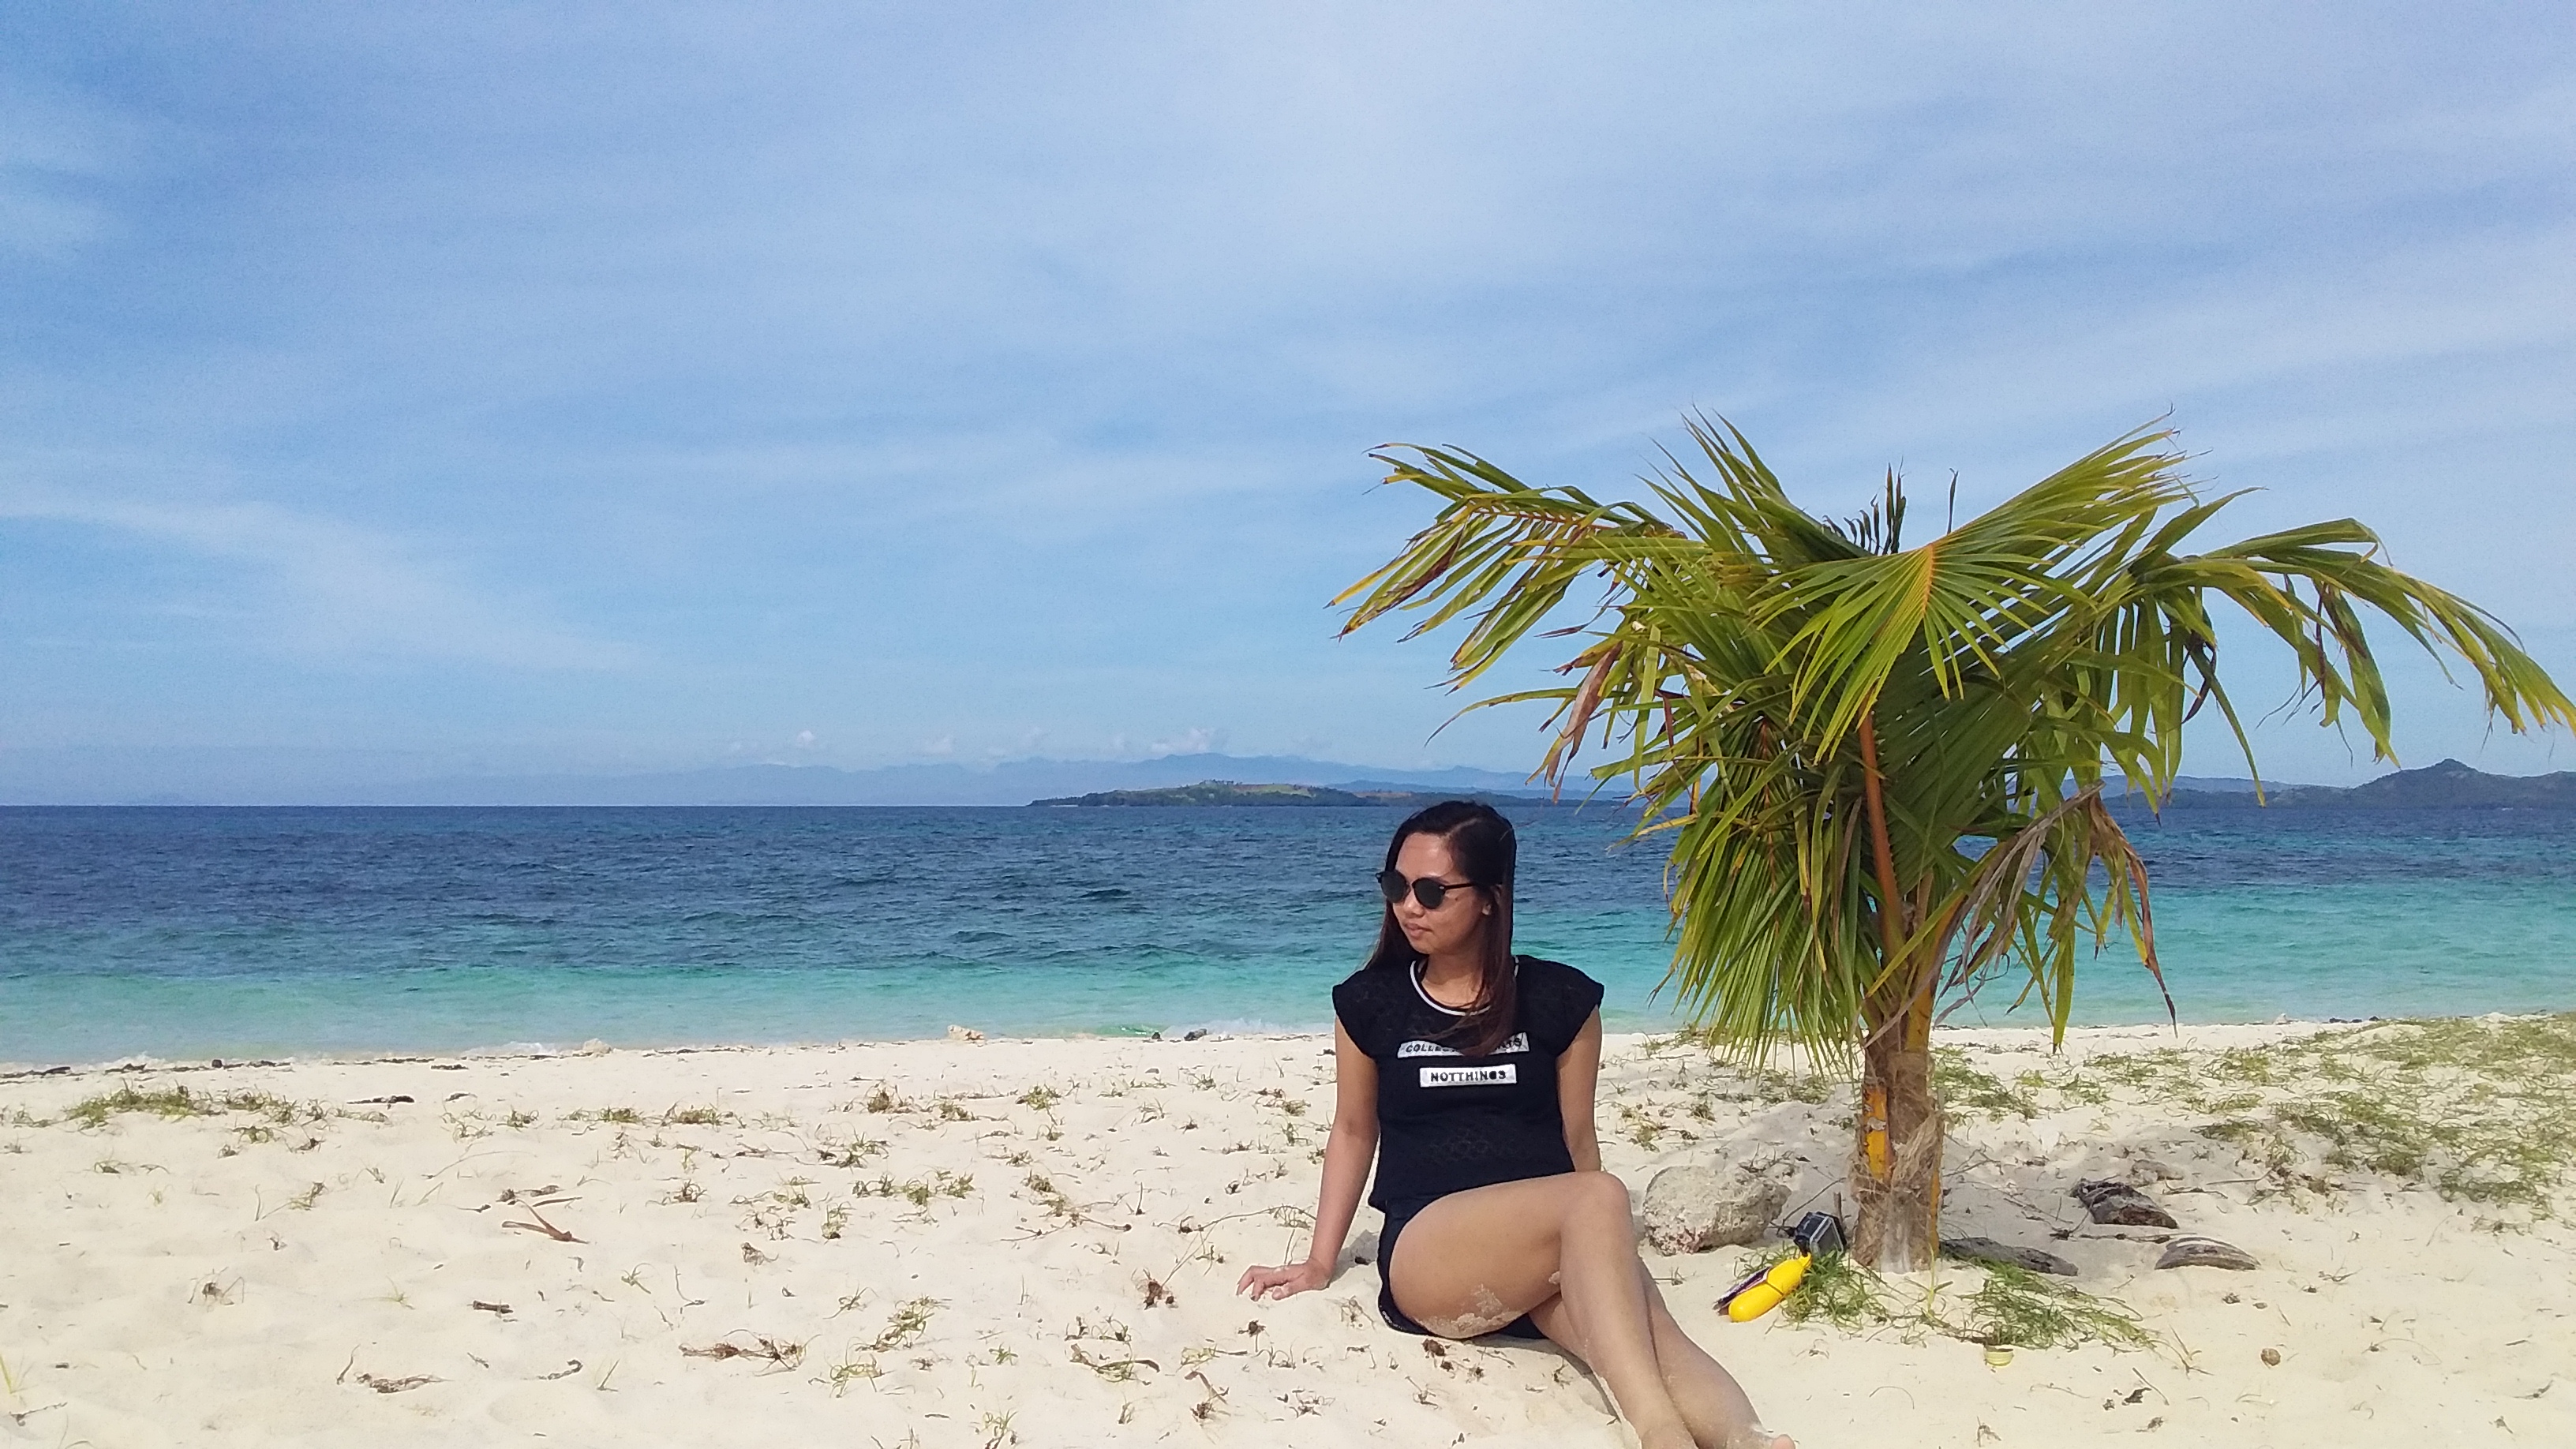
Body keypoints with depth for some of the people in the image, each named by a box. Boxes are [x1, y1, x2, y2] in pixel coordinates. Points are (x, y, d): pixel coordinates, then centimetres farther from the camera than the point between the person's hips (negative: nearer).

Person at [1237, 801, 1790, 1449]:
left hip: (1553, 1260, 2)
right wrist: (1319, 1263, 15)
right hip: (1424, 1252, -2)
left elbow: (1578, 1135, 14)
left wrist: (1602, 1251, 12)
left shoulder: (1560, 999, 6)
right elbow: (1354, 1131, 17)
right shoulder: (1369, 1003, 7)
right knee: (1601, 1197, -35)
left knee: (1653, 1329, -34)